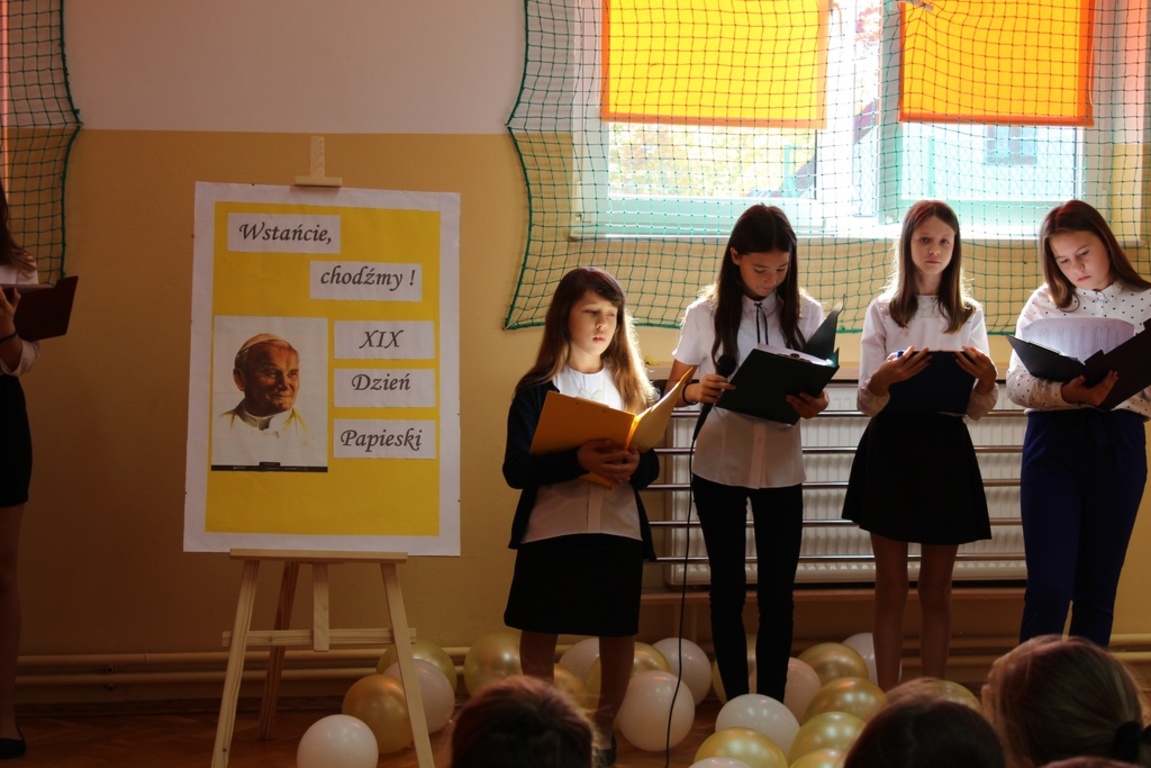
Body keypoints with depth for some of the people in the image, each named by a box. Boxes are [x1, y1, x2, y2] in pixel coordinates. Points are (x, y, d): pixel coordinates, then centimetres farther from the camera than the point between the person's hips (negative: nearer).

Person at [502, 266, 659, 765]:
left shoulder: (631, 386, 8)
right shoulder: (536, 389, -2)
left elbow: (652, 466, 5)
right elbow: (516, 469, -10)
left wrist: (633, 466, -19)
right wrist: (577, 461, -25)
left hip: (618, 530, 2)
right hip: (550, 530, -2)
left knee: (619, 633, 8)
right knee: (538, 631, 5)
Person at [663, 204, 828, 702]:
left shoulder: (806, 313, -1)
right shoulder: (705, 314, -4)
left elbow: (818, 388, 4)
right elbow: (674, 389, 2)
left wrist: (814, 405, -20)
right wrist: (698, 391, -21)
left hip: (781, 469, 1)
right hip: (719, 467, 0)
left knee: (777, 594, 3)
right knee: (728, 589, 7)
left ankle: (771, 708, 13)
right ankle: (736, 708, 16)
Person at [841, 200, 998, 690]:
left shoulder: (969, 315, 8)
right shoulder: (883, 311, 4)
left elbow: (976, 410, 6)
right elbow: (866, 403, -1)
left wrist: (986, 380, -16)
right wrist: (885, 379, -23)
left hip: (945, 451, 1)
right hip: (891, 447, -1)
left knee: (937, 589, 7)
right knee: (891, 586, 4)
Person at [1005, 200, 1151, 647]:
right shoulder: (1044, 303, 5)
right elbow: (1017, 385, -3)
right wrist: (1067, 394, -21)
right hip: (1055, 441, -1)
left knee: (1099, 589, 7)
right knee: (1049, 586, -6)